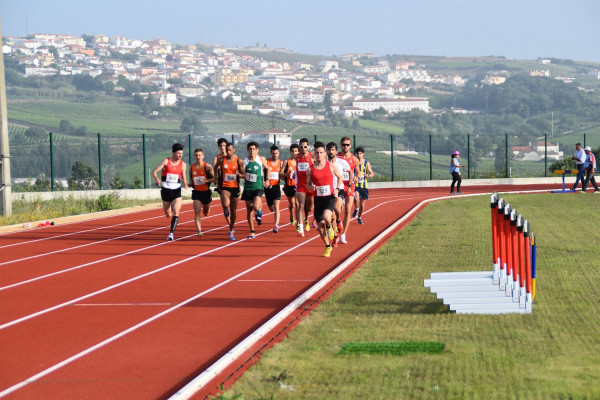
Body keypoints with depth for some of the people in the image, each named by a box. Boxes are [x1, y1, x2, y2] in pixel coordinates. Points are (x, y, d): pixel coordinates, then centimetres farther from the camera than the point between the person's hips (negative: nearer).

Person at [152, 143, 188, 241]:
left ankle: (171, 233, -17)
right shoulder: (166, 161, -5)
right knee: (168, 215, 11)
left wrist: (185, 184, -11)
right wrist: (157, 179, -29)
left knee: (176, 213, -17)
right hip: (166, 190, -1)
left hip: (176, 191, 1)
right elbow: (154, 171, -8)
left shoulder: (182, 164, 3)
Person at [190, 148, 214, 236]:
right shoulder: (191, 167, 3)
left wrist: (206, 181, -26)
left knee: (206, 213, 14)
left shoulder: (207, 166, -8)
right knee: (197, 212, -13)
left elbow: (214, 178, -10)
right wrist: (191, 183, -1)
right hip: (196, 192, 1)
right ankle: (199, 231, -15)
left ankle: (207, 208, 53)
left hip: (206, 192, -1)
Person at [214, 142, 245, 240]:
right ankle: (231, 225, -6)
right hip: (225, 187, -1)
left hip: (235, 187, 1)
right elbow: (216, 167, 21)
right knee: (226, 204, -28)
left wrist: (239, 174, -17)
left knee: (233, 210, 9)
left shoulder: (239, 161, -1)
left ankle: (231, 230, 25)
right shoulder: (221, 160, 1)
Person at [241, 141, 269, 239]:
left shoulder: (261, 160, 1)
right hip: (248, 188, 1)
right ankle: (252, 232, 15)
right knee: (249, 211, 4)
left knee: (256, 207, -22)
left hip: (258, 187, -1)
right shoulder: (244, 161, -2)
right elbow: (243, 175, -2)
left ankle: (259, 215, 16)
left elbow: (267, 168, 18)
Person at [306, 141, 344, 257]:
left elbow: (339, 177, 14)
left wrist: (337, 189, -1)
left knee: (326, 216, -31)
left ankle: (329, 227, 7)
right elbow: (308, 183, 10)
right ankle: (328, 247, 25)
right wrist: (311, 187, -13)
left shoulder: (331, 166, 0)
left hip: (330, 197, -2)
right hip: (318, 199, 2)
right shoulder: (310, 169, 0)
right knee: (320, 226, 2)